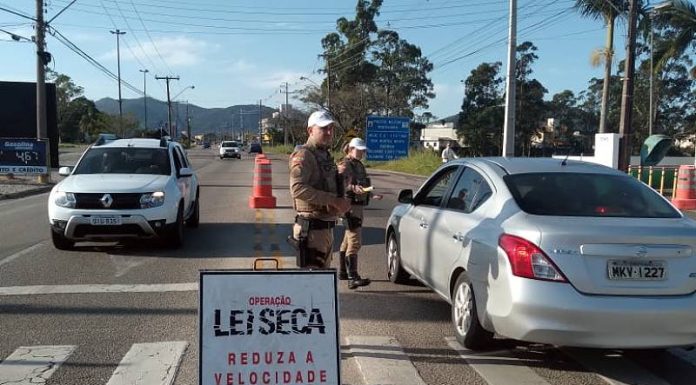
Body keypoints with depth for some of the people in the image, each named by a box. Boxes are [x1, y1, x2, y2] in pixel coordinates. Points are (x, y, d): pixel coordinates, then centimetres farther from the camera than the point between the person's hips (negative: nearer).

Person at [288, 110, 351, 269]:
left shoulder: (326, 155, 18)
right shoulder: (303, 155, -12)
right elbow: (297, 188, -26)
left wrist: (341, 203, 9)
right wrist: (333, 200, -26)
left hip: (327, 227, 10)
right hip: (311, 228, -10)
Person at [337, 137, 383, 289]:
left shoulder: (358, 165, 17)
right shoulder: (345, 165, -12)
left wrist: (371, 194, 20)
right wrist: (353, 188, -40)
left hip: (358, 205, 10)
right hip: (350, 205, -10)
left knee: (347, 240, 18)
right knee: (355, 241, -15)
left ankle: (342, 272, 29)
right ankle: (353, 278, -19)